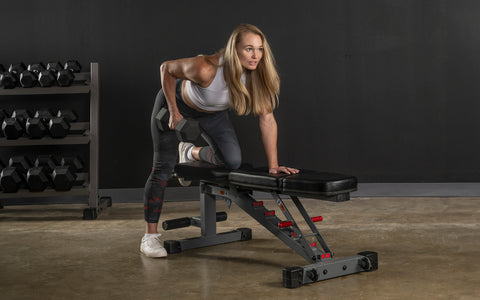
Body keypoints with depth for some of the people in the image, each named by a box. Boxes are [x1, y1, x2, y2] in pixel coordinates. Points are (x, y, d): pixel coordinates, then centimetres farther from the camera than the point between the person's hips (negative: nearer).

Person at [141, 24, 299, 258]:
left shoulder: (258, 76, -29)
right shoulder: (206, 69, -40)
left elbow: (267, 118, -22)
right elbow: (166, 68, -23)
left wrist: (273, 165, -24)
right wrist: (174, 113, -20)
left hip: (212, 113, 4)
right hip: (175, 103, -4)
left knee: (233, 161, -15)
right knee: (163, 168, -6)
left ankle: (191, 152, 18)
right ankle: (150, 237, 7)